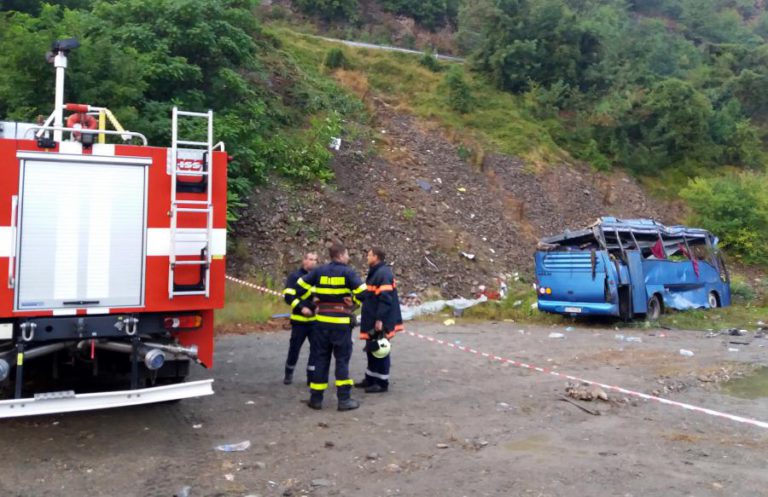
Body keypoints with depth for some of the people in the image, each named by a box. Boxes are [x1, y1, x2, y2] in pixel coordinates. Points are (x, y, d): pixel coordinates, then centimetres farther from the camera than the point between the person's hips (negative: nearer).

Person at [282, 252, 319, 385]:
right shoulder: (295, 276, -3)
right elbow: (288, 296, -10)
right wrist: (301, 307, -21)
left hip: (316, 320, 3)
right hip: (299, 320, -3)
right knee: (294, 347, 7)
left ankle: (312, 376, 11)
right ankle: (288, 374, 26)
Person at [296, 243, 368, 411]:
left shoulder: (319, 271, 4)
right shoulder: (347, 272, -8)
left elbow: (302, 285, 7)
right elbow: (362, 292, -15)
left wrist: (314, 299, 18)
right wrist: (353, 303, 3)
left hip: (322, 321, 4)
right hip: (341, 322, -4)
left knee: (321, 359, 12)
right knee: (342, 359, 5)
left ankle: (316, 398, 15)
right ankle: (344, 399, 5)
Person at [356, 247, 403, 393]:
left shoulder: (383, 274, -18)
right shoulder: (375, 272, 15)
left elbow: (385, 299, -25)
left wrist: (380, 319, -26)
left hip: (380, 322, -10)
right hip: (373, 321, 10)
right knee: (372, 350, 17)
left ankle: (382, 383, 7)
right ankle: (370, 379, 27)